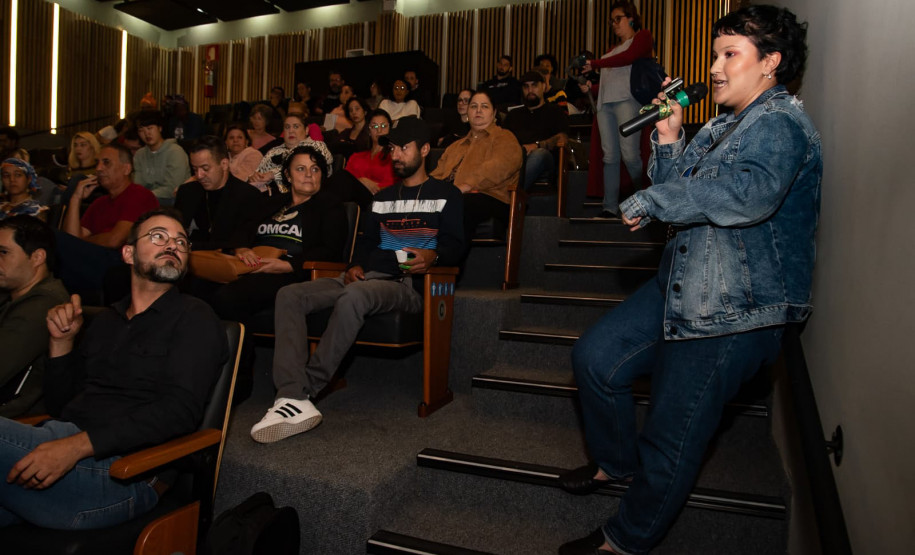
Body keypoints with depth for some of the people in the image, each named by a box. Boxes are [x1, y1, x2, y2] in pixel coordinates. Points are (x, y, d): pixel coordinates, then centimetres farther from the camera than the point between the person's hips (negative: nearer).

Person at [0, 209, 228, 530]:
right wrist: (61, 341, 6)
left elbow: (180, 410, -14)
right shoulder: (105, 321, 20)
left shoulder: (194, 318, 0)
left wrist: (77, 445, -23)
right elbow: (60, 405, 22)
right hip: (62, 450, 6)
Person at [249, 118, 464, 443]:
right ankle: (293, 402, -33)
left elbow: (455, 247, 1)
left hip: (406, 284, -6)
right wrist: (355, 265, 4)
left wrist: (432, 257, -22)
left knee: (354, 296, -41)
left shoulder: (446, 196, 13)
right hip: (364, 278, 7)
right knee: (289, 295, -18)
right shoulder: (384, 198, 31)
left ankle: (306, 390, -32)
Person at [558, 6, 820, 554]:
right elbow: (680, 189, 18)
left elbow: (751, 191, -35)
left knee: (673, 442, 3)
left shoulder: (780, 122, -14)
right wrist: (669, 139, 2)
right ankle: (617, 461, 31)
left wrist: (649, 201, -26)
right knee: (596, 356, 7)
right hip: (681, 286, 9)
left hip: (734, 310, -9)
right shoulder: (723, 126, 17)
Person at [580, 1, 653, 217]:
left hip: (627, 100, -6)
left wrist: (594, 64, -6)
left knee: (630, 155, -15)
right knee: (610, 156, -3)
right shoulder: (613, 50, 29)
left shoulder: (642, 36, 11)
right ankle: (610, 208, -5)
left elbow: (629, 57, -8)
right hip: (605, 102, 6)